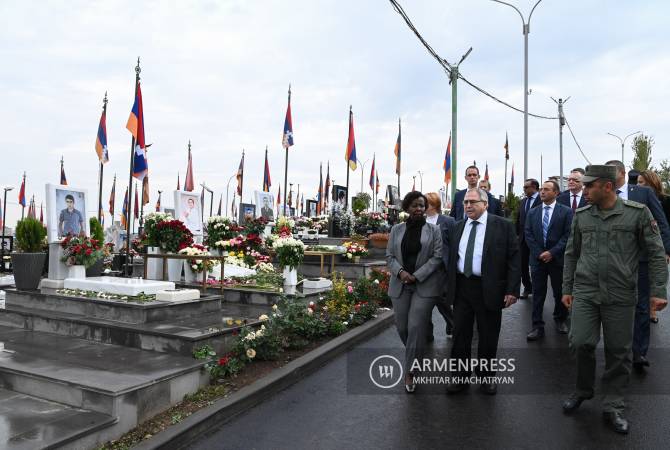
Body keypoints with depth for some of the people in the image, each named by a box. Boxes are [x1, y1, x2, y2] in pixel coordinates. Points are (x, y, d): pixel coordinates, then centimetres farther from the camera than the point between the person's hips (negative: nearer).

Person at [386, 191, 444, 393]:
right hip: (400, 285, 3)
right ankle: (415, 355, 36)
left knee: (416, 327, -7)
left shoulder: (434, 230, 1)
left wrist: (417, 276, -13)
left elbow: (437, 257, -5)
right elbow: (389, 256, 7)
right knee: (402, 327, 8)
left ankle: (410, 372, 5)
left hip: (425, 285, -3)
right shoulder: (396, 230, 8)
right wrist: (400, 271, -12)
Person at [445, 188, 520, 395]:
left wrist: (512, 290, -12)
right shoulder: (458, 227, 10)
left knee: (488, 337, 9)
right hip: (461, 288, 4)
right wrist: (449, 286, 9)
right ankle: (461, 377, 24)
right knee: (460, 335, 9)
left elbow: (514, 259, -6)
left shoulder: (503, 226, -4)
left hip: (489, 290, -3)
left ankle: (486, 377, 28)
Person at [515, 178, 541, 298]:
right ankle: (527, 288, 23)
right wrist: (517, 233, 7)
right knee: (523, 265, 9)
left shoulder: (542, 200, -10)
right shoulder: (523, 201, 12)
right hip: (523, 239, 6)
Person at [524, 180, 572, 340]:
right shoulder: (532, 212, 8)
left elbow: (568, 235, -7)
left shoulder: (566, 212, -1)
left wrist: (552, 252, -14)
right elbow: (528, 235, 4)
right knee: (538, 294, 3)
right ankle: (538, 327, 7)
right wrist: (539, 253, -8)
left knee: (560, 292, 11)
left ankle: (560, 320, 33)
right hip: (537, 259, 2)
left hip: (557, 259, -2)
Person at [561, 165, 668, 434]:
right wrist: (567, 289, 11)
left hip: (621, 296, -2)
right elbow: (571, 254, 11)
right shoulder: (581, 215, 4)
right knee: (580, 343, -5)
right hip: (584, 293, 2)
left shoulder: (638, 213, -5)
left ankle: (613, 407, 23)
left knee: (618, 352, 6)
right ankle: (583, 390, 23)